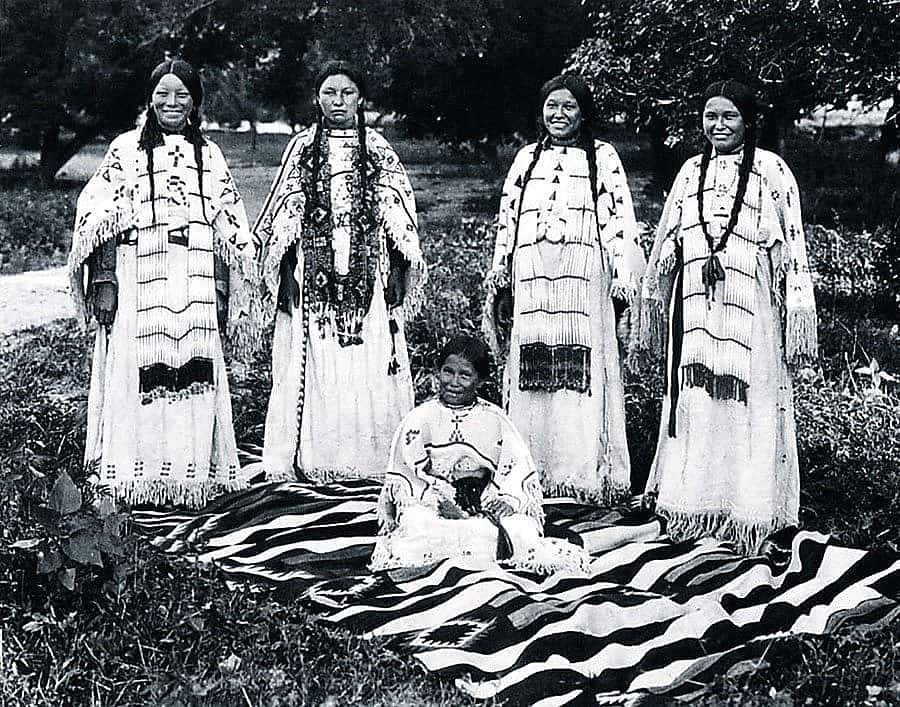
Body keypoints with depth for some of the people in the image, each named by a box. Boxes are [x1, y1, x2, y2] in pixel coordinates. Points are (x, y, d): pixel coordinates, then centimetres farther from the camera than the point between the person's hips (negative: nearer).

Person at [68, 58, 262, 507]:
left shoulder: (209, 155, 14)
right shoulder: (126, 150, 6)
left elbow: (229, 226, 15)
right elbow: (100, 217, 1)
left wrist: (223, 289, 10)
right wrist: (105, 282, -7)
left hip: (196, 283, 2)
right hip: (139, 281, -2)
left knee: (194, 375, 1)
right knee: (138, 375, -5)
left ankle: (191, 474, 11)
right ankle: (136, 476, 5)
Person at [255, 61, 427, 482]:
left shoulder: (377, 148, 10)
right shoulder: (302, 147, 9)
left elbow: (397, 209, 7)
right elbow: (286, 211, 7)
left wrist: (398, 271, -1)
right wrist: (287, 273, 0)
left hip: (366, 272, 0)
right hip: (314, 273, 0)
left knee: (369, 368, -2)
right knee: (315, 368, -1)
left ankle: (369, 461, 5)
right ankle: (315, 462, 5)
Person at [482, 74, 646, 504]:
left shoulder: (603, 157, 10)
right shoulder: (526, 158, 21)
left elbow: (619, 219, 4)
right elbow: (506, 218, 19)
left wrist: (622, 276, -5)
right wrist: (499, 272, 11)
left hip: (584, 278, -3)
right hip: (532, 278, 3)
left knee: (583, 369, -8)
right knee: (531, 369, -1)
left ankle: (586, 472, -4)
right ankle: (536, 470, 5)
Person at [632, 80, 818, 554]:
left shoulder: (772, 171, 4)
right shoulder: (691, 171, 17)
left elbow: (793, 248, 0)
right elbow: (665, 245, 20)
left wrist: (797, 318, -6)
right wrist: (653, 308, 18)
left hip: (750, 305, -4)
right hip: (693, 305, 4)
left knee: (747, 404, -3)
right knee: (693, 405, 4)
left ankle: (749, 516, 4)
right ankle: (694, 509, 13)